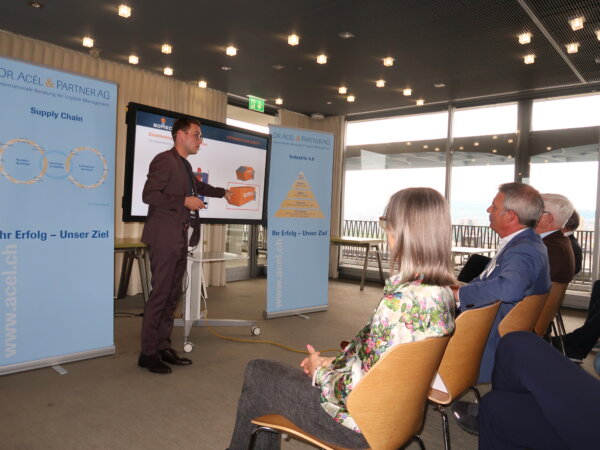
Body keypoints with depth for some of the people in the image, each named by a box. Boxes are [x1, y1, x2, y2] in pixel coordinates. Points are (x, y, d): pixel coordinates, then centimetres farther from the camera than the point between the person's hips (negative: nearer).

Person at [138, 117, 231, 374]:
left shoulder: (185, 165, 18)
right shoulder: (164, 160, -9)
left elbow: (197, 186, 38)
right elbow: (149, 195, -18)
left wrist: (223, 193, 42)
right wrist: (185, 201, -18)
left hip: (179, 239, 9)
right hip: (164, 238, -9)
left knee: (172, 295, 10)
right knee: (160, 294, -6)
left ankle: (163, 347, 19)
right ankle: (148, 353, 4)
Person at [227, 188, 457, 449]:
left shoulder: (399, 301, -32)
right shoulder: (443, 291, -3)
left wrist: (320, 372, -7)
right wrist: (334, 363, 7)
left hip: (364, 419, -8)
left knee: (256, 374, 13)